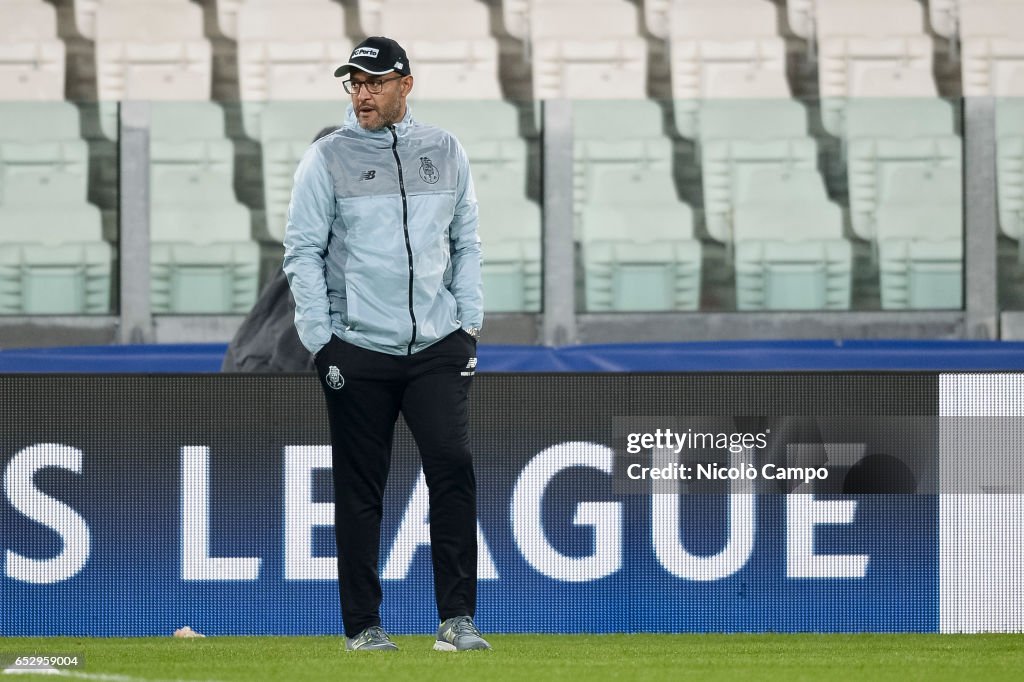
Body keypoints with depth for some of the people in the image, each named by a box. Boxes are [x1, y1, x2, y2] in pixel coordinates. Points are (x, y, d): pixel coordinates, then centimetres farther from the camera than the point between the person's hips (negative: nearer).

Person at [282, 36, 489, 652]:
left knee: (453, 465, -12)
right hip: (358, 349, -2)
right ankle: (363, 623, 10)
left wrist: (470, 322, 6)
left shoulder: (445, 152, 10)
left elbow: (466, 244, 16)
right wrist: (320, 342, -7)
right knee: (360, 488, 2)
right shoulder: (328, 159, 1)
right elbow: (303, 252, 0)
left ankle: (457, 618, -9)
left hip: (438, 346, 2)